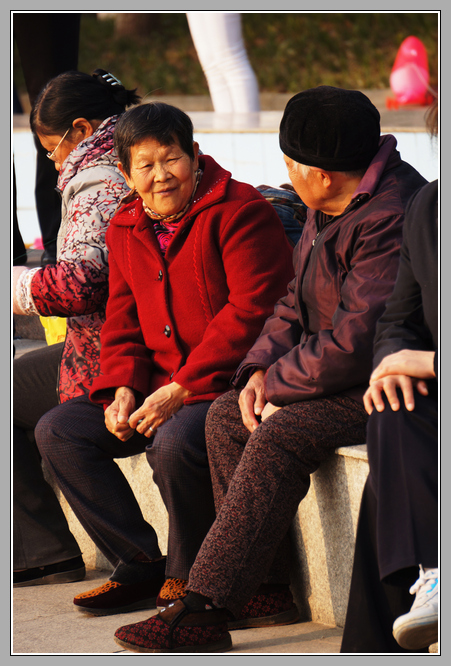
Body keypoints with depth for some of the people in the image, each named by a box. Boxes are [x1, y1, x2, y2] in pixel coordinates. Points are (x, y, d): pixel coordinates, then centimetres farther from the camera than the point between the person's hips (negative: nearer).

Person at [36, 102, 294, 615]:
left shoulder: (239, 212, -12)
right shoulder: (125, 231, 12)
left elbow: (252, 311, -19)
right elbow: (122, 323, 17)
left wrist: (181, 389, -22)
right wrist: (123, 390, -4)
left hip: (228, 384, -8)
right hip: (157, 387, 8)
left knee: (173, 443, -35)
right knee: (57, 431, -3)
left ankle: (186, 576, -9)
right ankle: (141, 567, -1)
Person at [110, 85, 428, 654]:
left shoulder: (390, 218, -24)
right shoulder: (329, 208, 10)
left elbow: (356, 340, -27)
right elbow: (298, 303, 17)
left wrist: (279, 384, -14)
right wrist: (262, 367, -1)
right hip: (343, 374, 11)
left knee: (280, 437, -27)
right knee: (226, 418, 3)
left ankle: (206, 609, -26)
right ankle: (267, 590, 0)